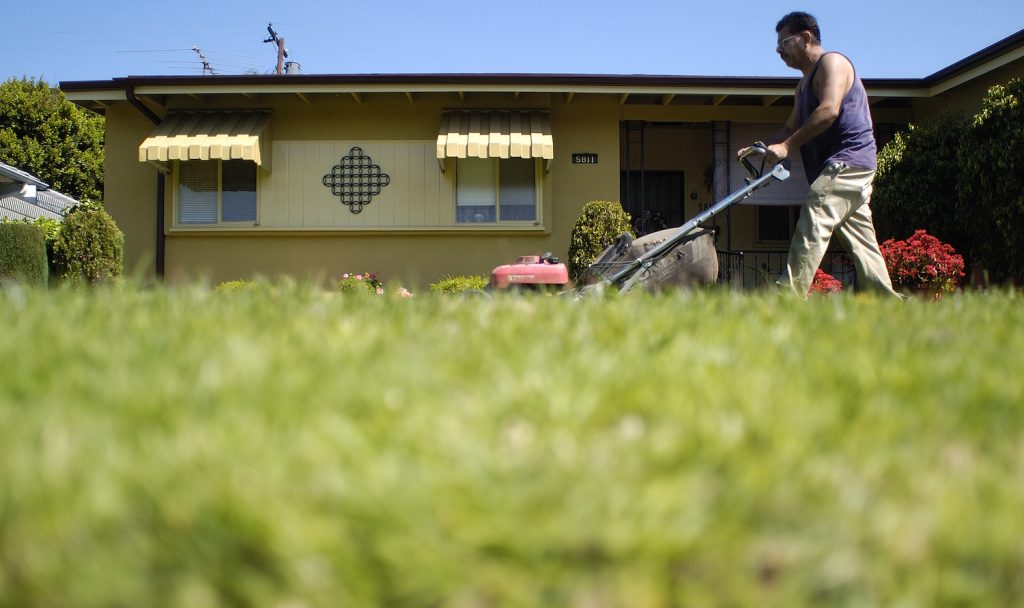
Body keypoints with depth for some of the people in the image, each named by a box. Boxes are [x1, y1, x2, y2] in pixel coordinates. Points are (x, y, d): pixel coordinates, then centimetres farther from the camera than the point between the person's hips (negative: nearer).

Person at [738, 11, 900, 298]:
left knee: (812, 225, -21)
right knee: (861, 242, 8)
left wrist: (787, 146, -22)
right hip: (844, 168, 11)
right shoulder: (804, 85, 26)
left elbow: (829, 110, -21)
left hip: (848, 162, -11)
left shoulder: (832, 62, -5)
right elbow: (791, 127, 25)